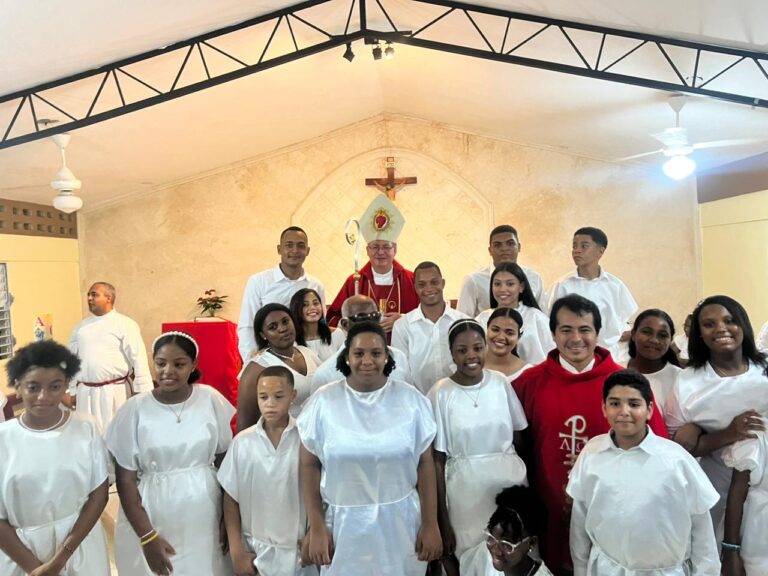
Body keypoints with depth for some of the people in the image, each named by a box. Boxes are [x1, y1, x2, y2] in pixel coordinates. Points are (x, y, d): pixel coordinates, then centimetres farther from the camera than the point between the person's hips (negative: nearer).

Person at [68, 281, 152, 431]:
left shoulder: (125, 325, -6)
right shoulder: (80, 328, 11)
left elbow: (138, 360, -10)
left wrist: (141, 393, -12)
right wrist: (71, 391, 15)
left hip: (115, 392, -5)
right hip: (85, 393, 5)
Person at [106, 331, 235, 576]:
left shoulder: (211, 399, -6)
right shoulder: (134, 410, -10)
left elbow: (226, 462, 2)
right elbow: (125, 480, -5)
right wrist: (148, 537, -8)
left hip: (204, 520, 1)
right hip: (153, 519, -1)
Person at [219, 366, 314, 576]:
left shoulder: (306, 438, -10)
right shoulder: (243, 441, -6)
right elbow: (230, 498, 1)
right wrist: (236, 552, 0)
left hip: (297, 550, -1)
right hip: (254, 549, 1)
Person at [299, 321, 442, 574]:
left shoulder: (410, 399, -6)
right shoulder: (323, 401, -7)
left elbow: (425, 463, -2)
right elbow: (310, 466, -2)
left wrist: (431, 524, 0)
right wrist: (316, 528, -1)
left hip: (400, 522, 0)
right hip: (343, 522, 0)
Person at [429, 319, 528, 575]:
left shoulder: (501, 383, -3)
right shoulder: (440, 394, -11)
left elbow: (518, 436, 9)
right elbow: (437, 460, -7)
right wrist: (443, 520, -4)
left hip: (510, 478, 3)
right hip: (465, 488, -2)